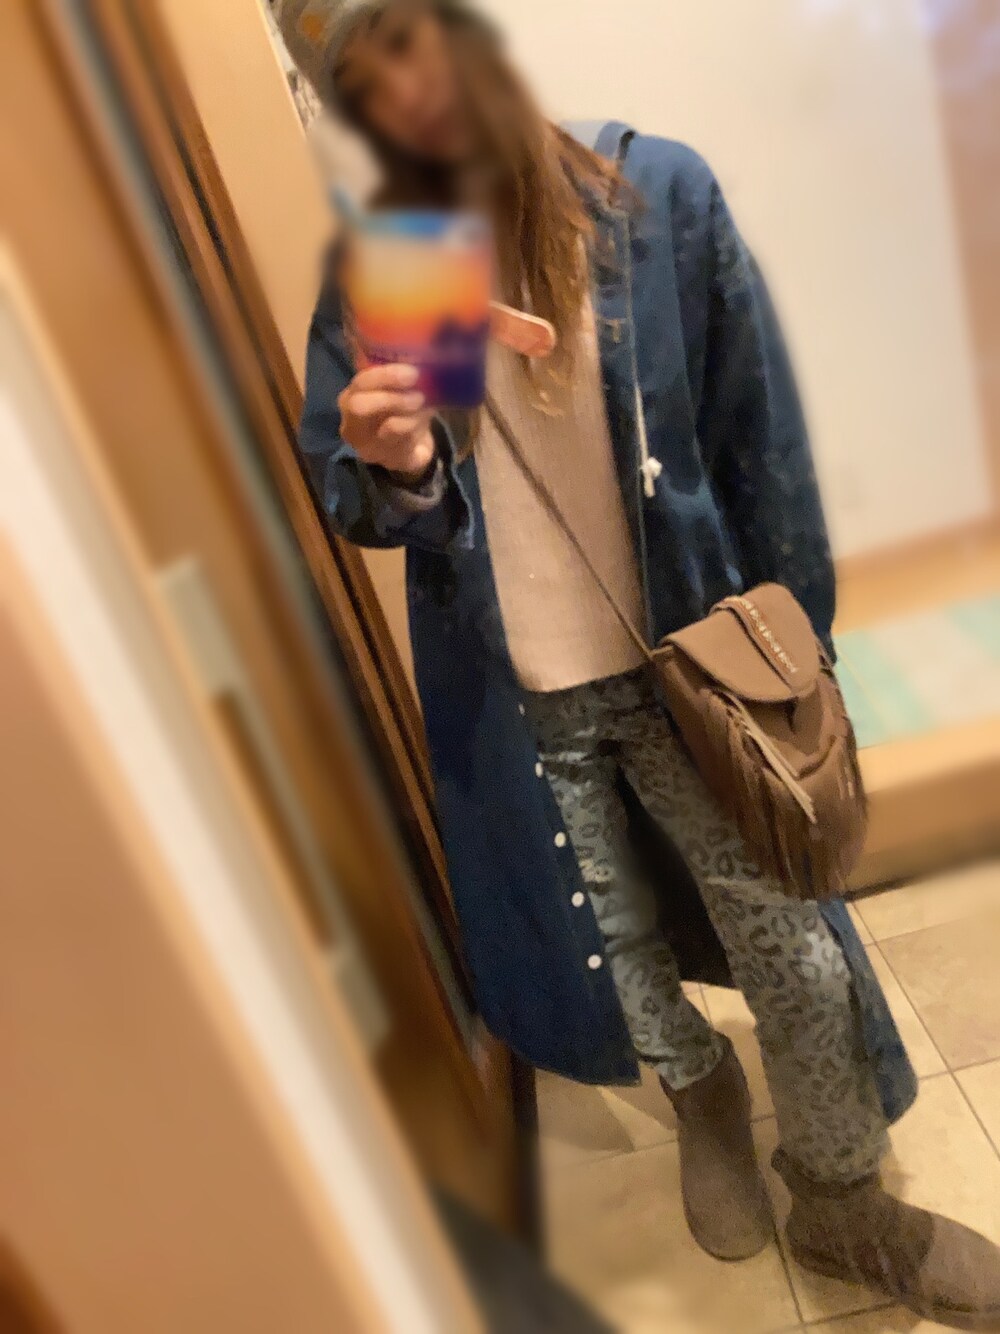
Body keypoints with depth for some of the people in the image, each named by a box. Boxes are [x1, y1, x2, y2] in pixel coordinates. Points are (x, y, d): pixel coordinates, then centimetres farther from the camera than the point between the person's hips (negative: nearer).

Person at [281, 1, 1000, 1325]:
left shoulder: (658, 193, -5)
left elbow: (760, 438, -4)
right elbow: (347, 507, 0)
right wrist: (390, 473, -23)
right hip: (517, 703, 2)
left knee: (792, 949, 8)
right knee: (615, 951, 18)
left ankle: (841, 1200, 38)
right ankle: (701, 1094, 52)